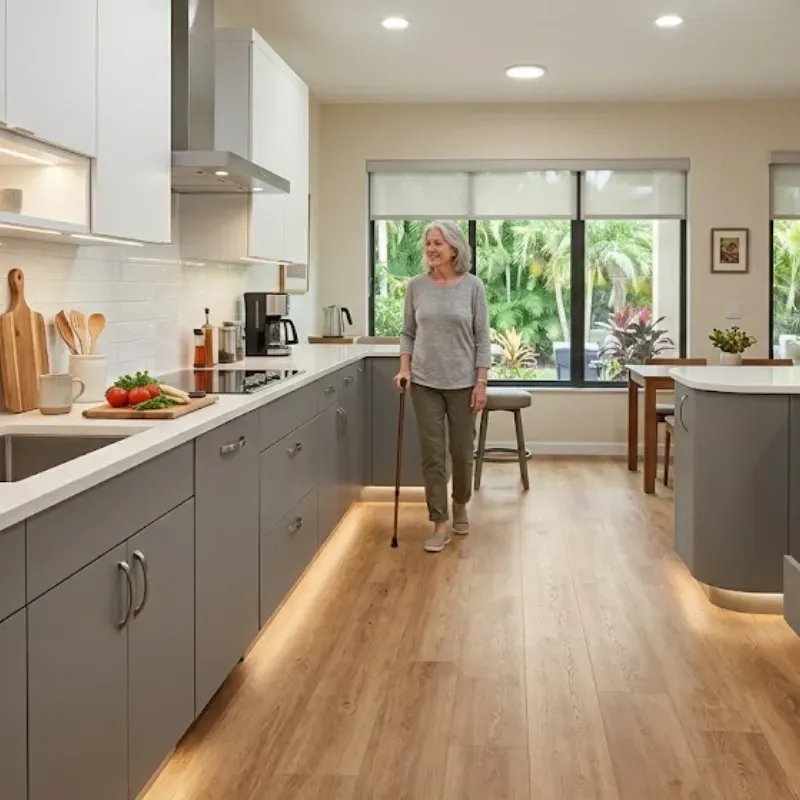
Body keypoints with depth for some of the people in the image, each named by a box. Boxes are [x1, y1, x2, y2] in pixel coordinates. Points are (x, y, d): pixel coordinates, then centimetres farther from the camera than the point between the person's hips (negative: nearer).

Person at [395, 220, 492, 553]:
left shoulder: (472, 286, -4)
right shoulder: (416, 286, 1)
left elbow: (482, 338, -3)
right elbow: (408, 333, 8)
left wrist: (481, 381, -8)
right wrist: (404, 368, -5)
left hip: (462, 382, -1)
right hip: (425, 382, 1)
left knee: (462, 451, 9)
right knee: (432, 453, 0)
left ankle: (461, 504, 35)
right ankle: (441, 523, 7)